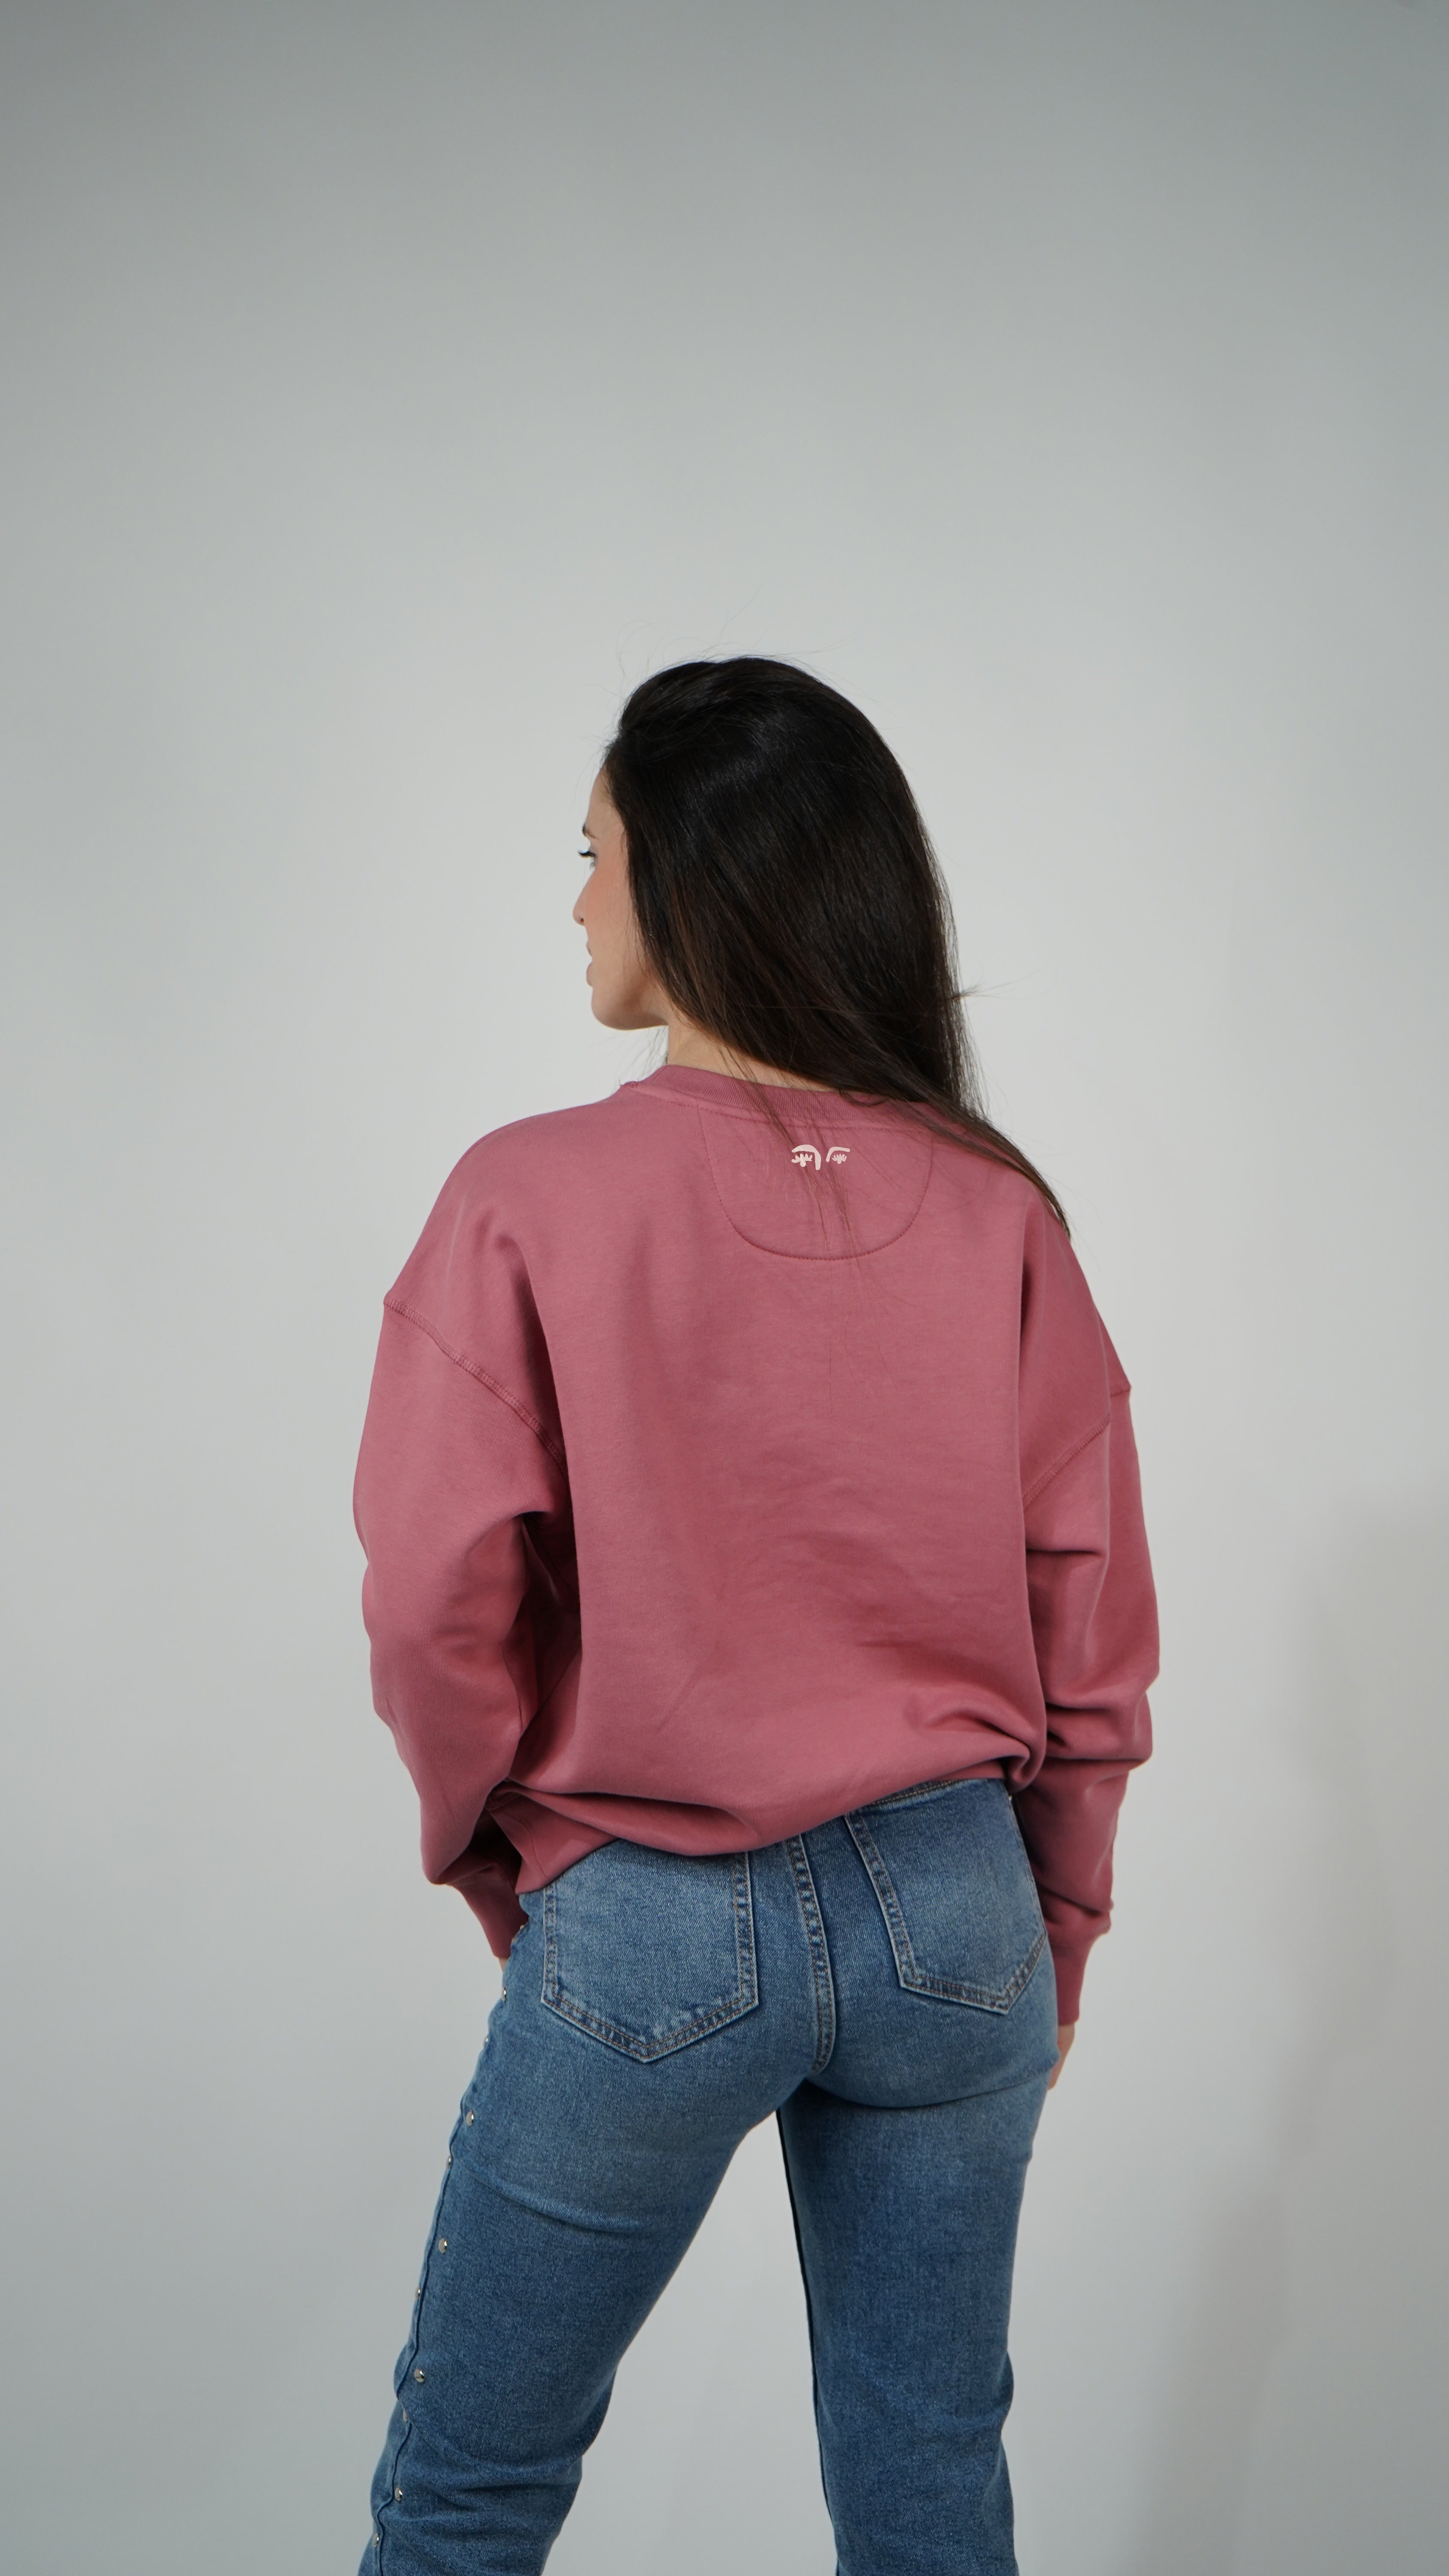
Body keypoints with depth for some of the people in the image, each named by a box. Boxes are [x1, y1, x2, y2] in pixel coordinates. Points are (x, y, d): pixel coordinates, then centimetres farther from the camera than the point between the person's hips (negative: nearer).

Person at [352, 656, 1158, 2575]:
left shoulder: (532, 1198, -14)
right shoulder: (997, 1212, -4)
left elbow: (438, 1604, -14)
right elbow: (1094, 1623, 0)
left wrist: (500, 1864, 5)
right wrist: (1053, 1941, 12)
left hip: (643, 1933, -3)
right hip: (948, 1910, 3)